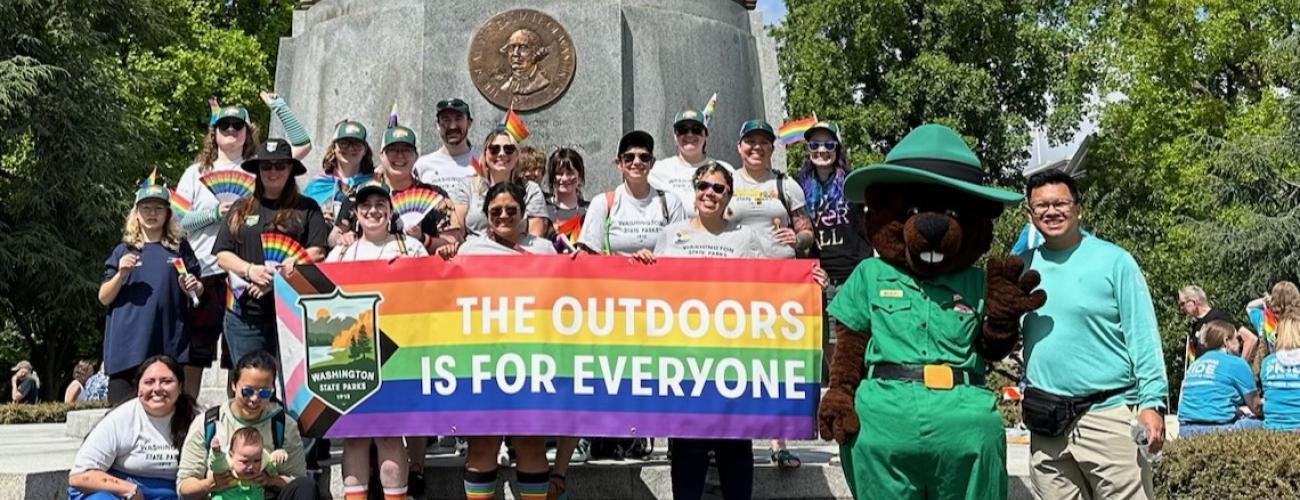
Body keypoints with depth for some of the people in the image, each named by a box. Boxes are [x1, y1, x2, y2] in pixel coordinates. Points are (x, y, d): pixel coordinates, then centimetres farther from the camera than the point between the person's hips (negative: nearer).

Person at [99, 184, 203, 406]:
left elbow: (199, 291, 18)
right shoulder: (123, 251, 12)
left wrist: (193, 288, -5)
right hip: (129, 344, 0)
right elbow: (104, 298, 9)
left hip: (169, 344, 0)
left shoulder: (179, 248, 14)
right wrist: (121, 274, -8)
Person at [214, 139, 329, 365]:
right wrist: (249, 270, -9)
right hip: (246, 311, 2)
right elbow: (222, 255, 11)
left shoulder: (306, 209, 9)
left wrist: (279, 275, -14)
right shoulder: (240, 209, 17)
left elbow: (317, 252, -2)